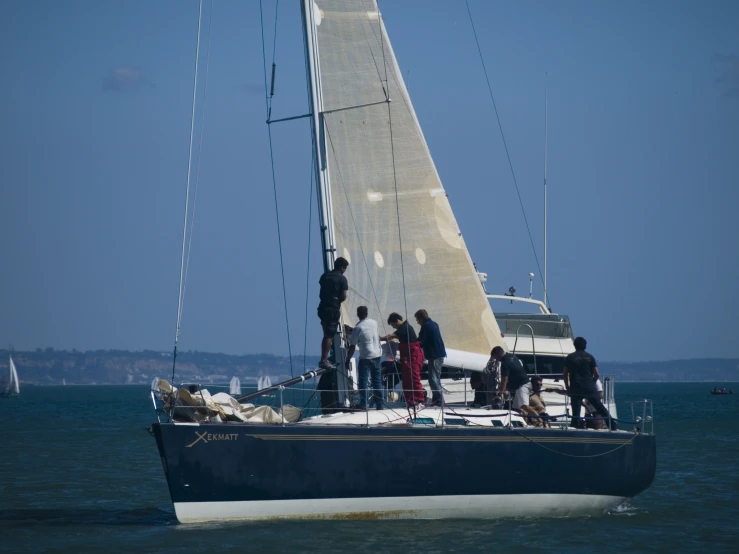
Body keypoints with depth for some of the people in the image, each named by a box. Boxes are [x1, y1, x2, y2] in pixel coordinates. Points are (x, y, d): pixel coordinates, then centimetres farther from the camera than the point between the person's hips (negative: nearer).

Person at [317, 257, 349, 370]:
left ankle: (324, 359, 16)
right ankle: (324, 361, -5)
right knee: (329, 336, -3)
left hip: (323, 307, 6)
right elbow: (343, 296, -12)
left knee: (326, 334, 15)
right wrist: (338, 300, 8)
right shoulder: (342, 279, -8)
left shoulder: (325, 276, 11)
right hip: (333, 309, -6)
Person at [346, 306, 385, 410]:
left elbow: (352, 347, -12)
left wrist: (347, 359, -2)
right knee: (377, 380, 11)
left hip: (365, 357, -5)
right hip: (377, 355, 5)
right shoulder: (374, 323, 4)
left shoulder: (357, 328, -12)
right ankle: (380, 404, 12)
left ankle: (363, 404, -7)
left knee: (363, 381, -2)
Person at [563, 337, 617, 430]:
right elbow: (597, 374, 3)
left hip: (575, 390, -1)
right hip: (590, 388, 1)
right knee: (602, 409, 10)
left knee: (576, 413, -1)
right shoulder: (590, 357, 5)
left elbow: (565, 375, 1)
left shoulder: (569, 358, 3)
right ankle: (613, 426, 11)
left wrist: (568, 388, 11)